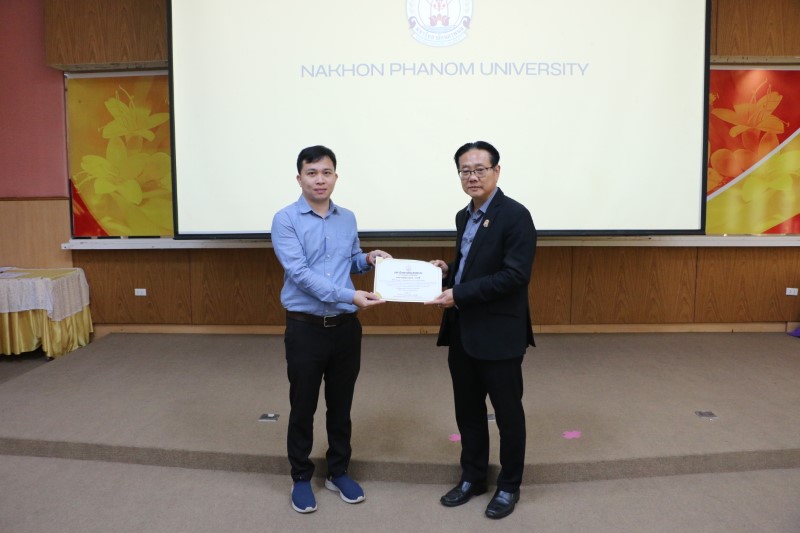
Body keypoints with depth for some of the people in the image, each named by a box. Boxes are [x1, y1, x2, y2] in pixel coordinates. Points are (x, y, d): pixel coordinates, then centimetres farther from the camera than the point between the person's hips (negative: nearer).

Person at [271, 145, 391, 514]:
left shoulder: (348, 219, 7)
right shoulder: (285, 219, -9)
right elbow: (299, 272, -20)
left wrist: (368, 259, -4)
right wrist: (349, 296, -28)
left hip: (346, 327, 4)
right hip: (305, 328, -4)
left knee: (341, 404, 15)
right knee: (303, 407, 9)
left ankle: (338, 472, 33)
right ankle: (301, 478, 28)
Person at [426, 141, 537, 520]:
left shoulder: (515, 215, -13)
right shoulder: (464, 217, 12)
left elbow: (515, 275, -21)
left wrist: (458, 295, -22)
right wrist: (448, 269, 0)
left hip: (498, 334, -7)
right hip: (461, 331, 8)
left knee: (507, 413, 10)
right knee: (467, 410, 17)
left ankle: (509, 486, 28)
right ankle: (472, 478, 35)